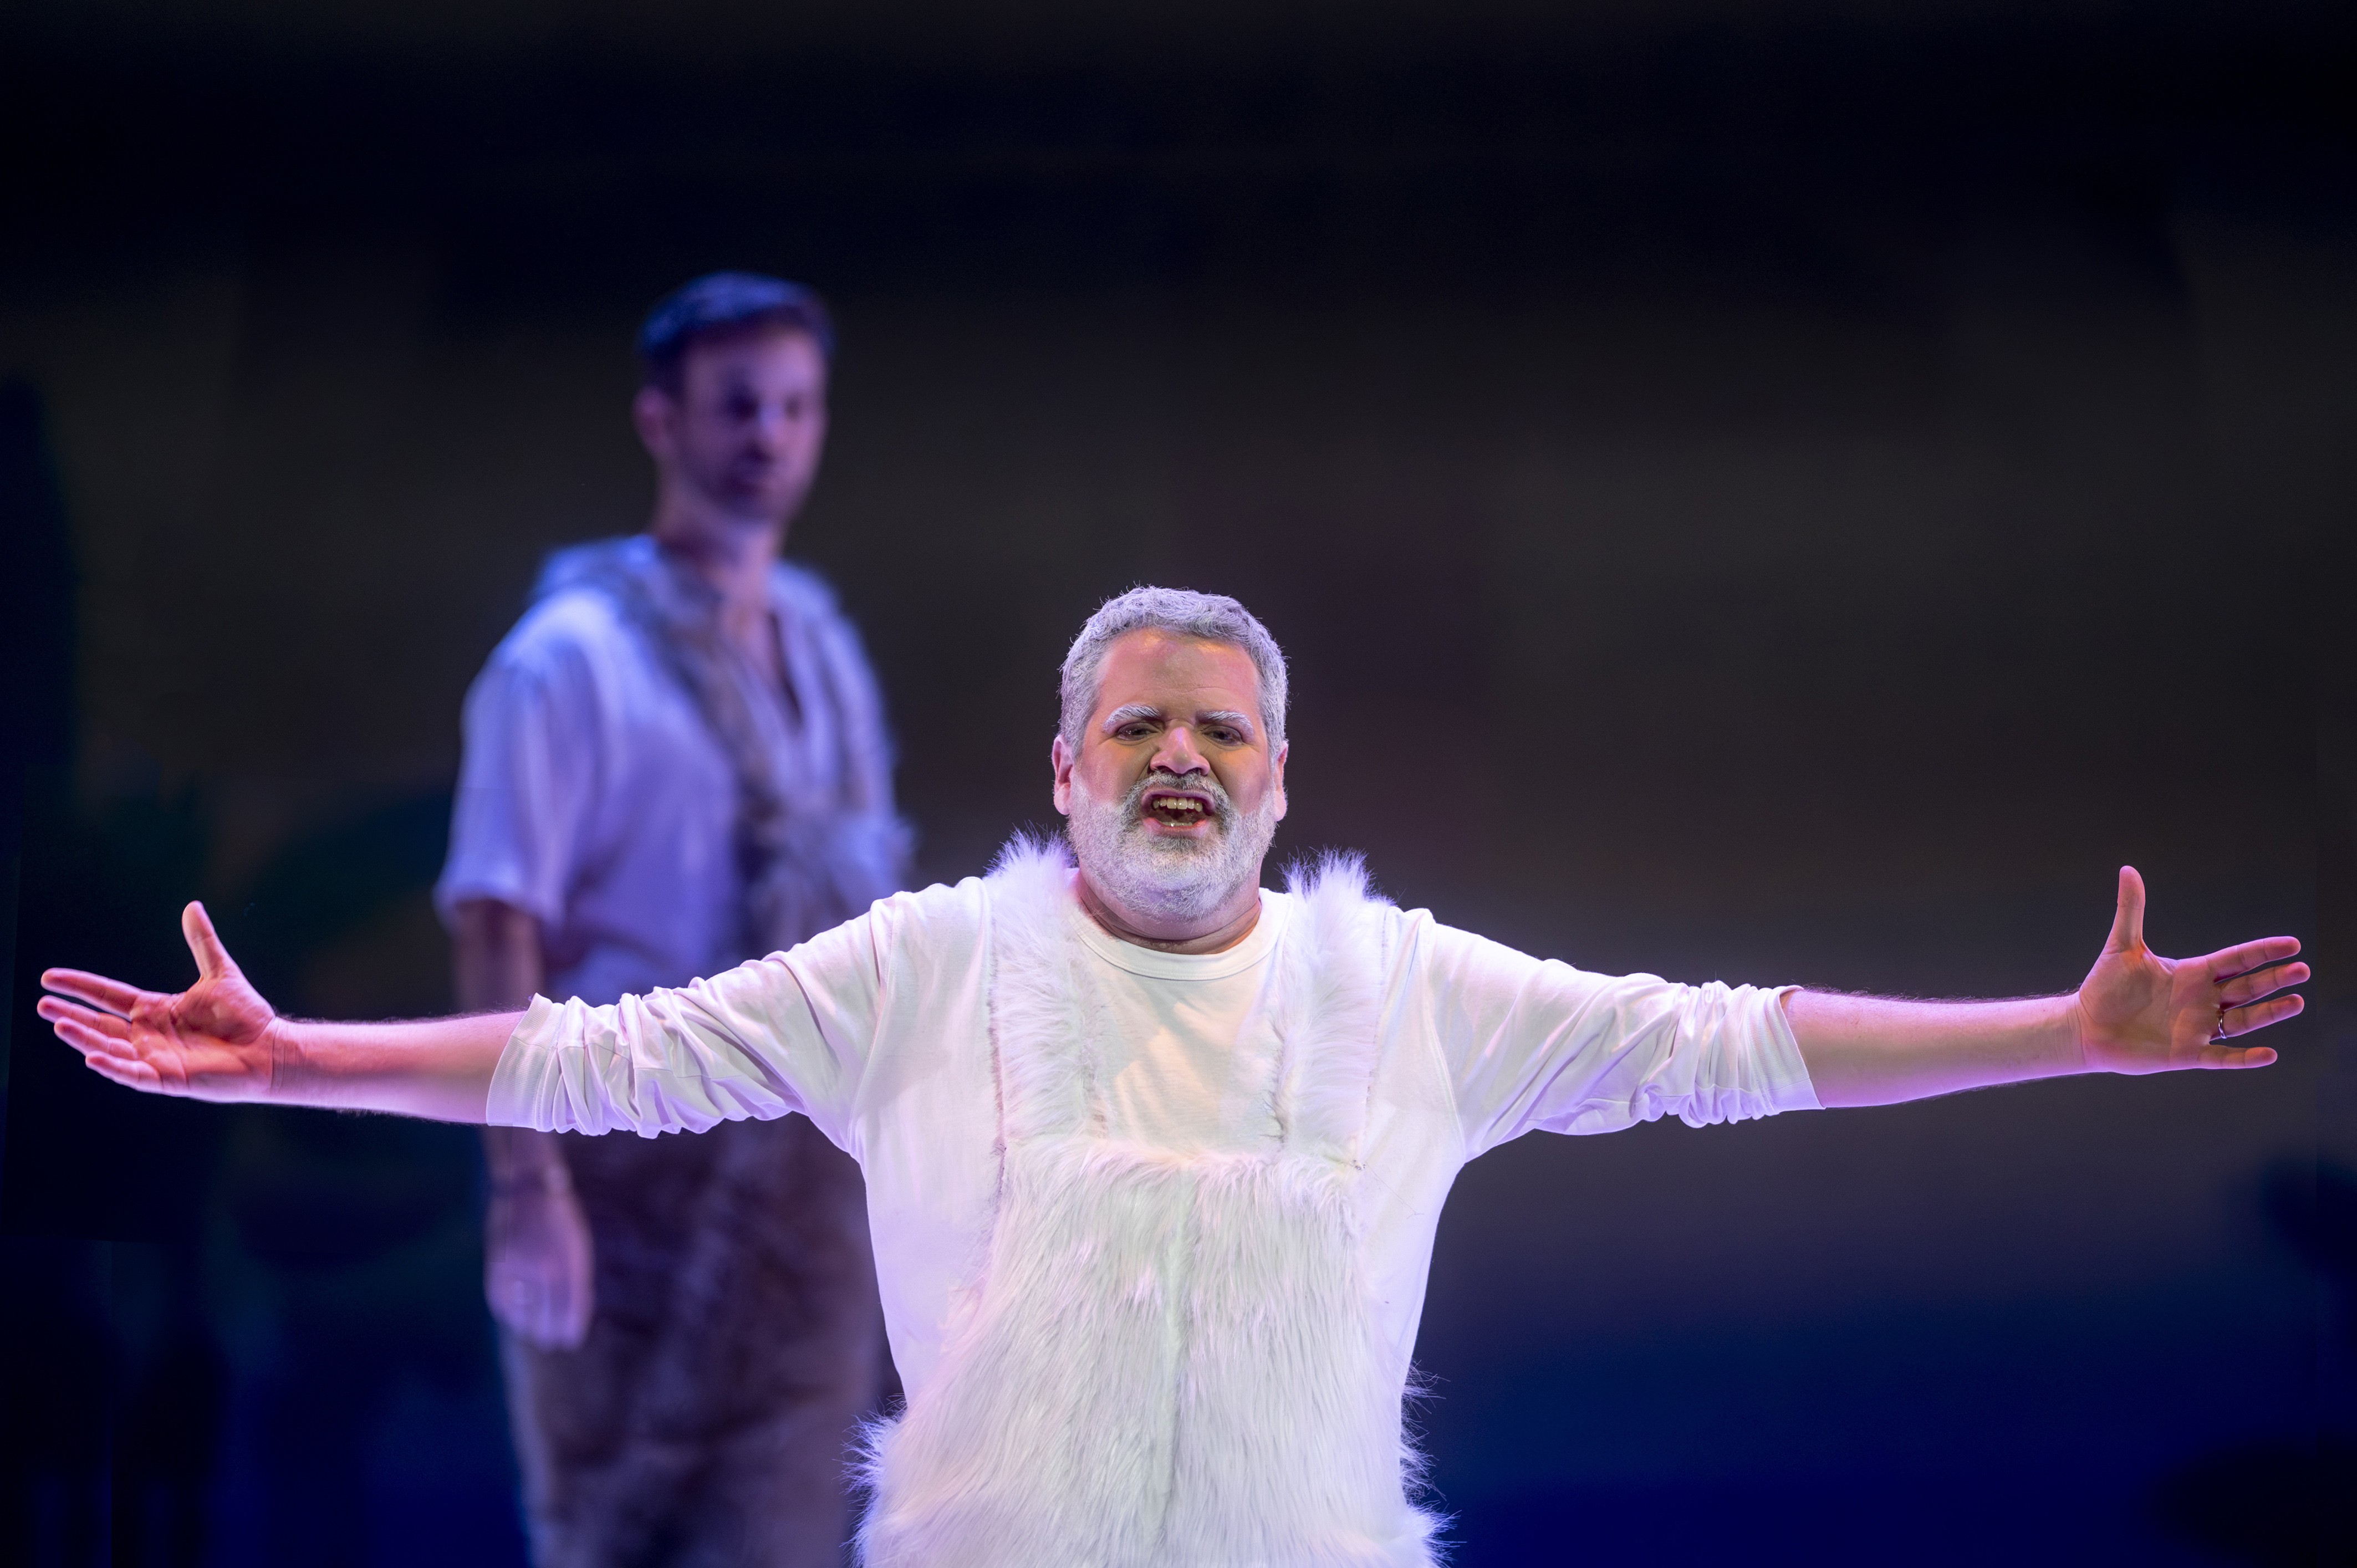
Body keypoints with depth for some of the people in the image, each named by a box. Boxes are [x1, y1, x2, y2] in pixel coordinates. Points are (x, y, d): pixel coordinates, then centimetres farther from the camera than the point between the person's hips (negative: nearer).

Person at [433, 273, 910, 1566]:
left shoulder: (824, 655, 14)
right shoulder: (573, 657, -7)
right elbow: (496, 928, -14)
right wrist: (525, 1184, -23)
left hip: (809, 1164, 6)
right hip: (639, 1164, -6)